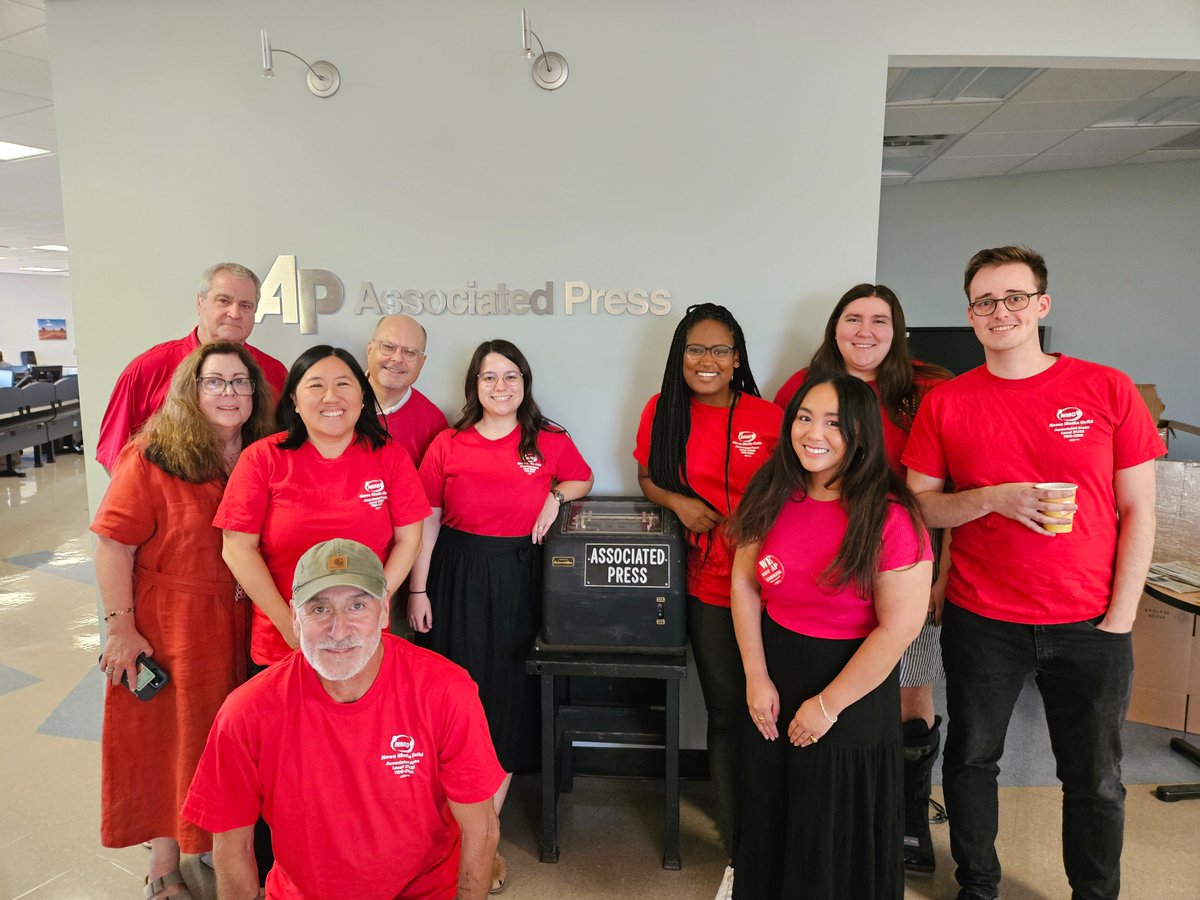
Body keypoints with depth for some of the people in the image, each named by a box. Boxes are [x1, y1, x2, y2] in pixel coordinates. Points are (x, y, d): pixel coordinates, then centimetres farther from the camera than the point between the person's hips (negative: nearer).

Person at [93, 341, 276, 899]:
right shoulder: (151, 459, -10)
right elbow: (114, 545, -11)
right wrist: (120, 627, -14)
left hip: (244, 632, 4)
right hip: (169, 632, -3)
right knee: (169, 741, 10)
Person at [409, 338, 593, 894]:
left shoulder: (550, 442, 2)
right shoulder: (448, 444, 1)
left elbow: (584, 480, 18)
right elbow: (427, 520, 2)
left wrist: (556, 496, -4)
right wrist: (418, 590, -1)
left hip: (517, 579, 0)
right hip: (456, 576, 0)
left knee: (507, 701, 5)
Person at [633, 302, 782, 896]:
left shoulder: (767, 418, -3)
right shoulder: (662, 411, 2)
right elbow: (647, 478, 14)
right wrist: (678, 502, -6)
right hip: (707, 584, 1)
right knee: (726, 715, 7)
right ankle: (739, 851, 24)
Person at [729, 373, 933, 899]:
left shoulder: (889, 516, -20)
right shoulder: (772, 496, -5)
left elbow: (899, 628, -19)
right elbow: (744, 583, 0)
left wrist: (829, 704, -14)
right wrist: (756, 678, -5)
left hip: (852, 682, -5)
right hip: (774, 672, 5)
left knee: (835, 832, 13)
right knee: (769, 817, 23)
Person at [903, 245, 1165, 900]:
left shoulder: (1107, 390, -2)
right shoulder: (945, 403, -1)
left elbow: (1138, 511, 0)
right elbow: (918, 504, 1)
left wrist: (1119, 618, -4)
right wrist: (994, 499, -17)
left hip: (1089, 625, 0)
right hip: (980, 623, 1)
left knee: (1096, 781, 12)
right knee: (971, 758, 13)